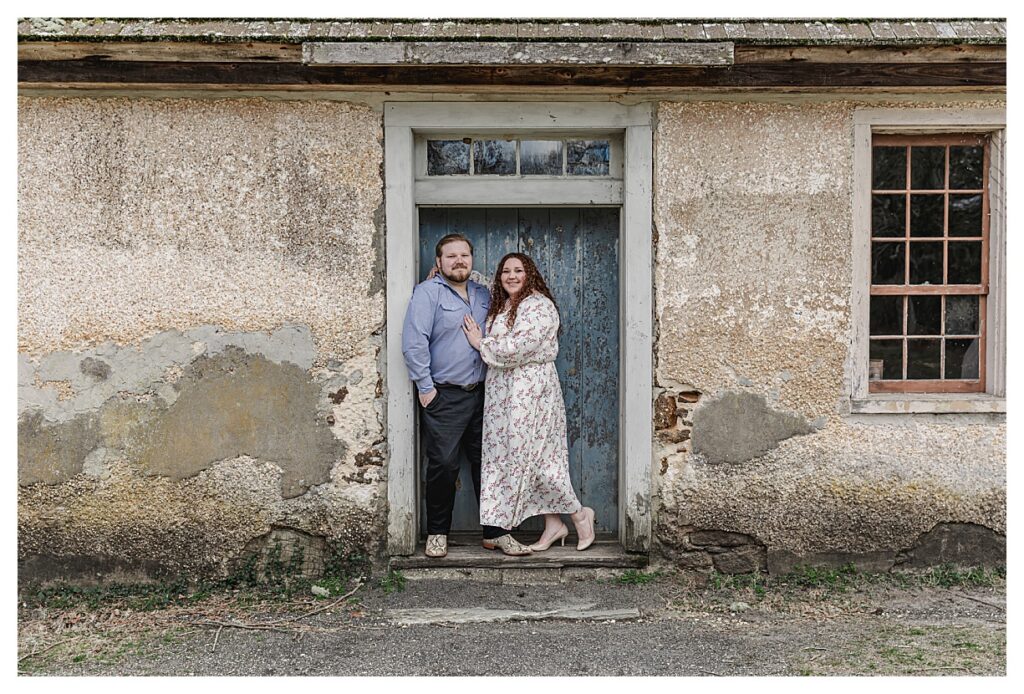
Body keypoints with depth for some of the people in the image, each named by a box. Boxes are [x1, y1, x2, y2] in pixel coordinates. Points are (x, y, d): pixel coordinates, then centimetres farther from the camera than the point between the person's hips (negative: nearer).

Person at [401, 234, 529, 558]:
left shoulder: (483, 294, 15)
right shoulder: (427, 292, -6)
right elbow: (414, 342, -13)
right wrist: (425, 387, -14)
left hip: (480, 394, 6)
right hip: (443, 397, -5)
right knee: (443, 465, -3)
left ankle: (495, 531, 19)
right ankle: (437, 533, 15)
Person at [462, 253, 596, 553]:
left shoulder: (538, 306, -11)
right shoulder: (501, 307, 16)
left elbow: (518, 348, -22)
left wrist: (481, 344, -9)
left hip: (530, 390, -9)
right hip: (504, 392, 9)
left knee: (530, 457, -6)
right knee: (522, 458, 8)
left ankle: (579, 514, 11)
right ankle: (553, 524, 16)